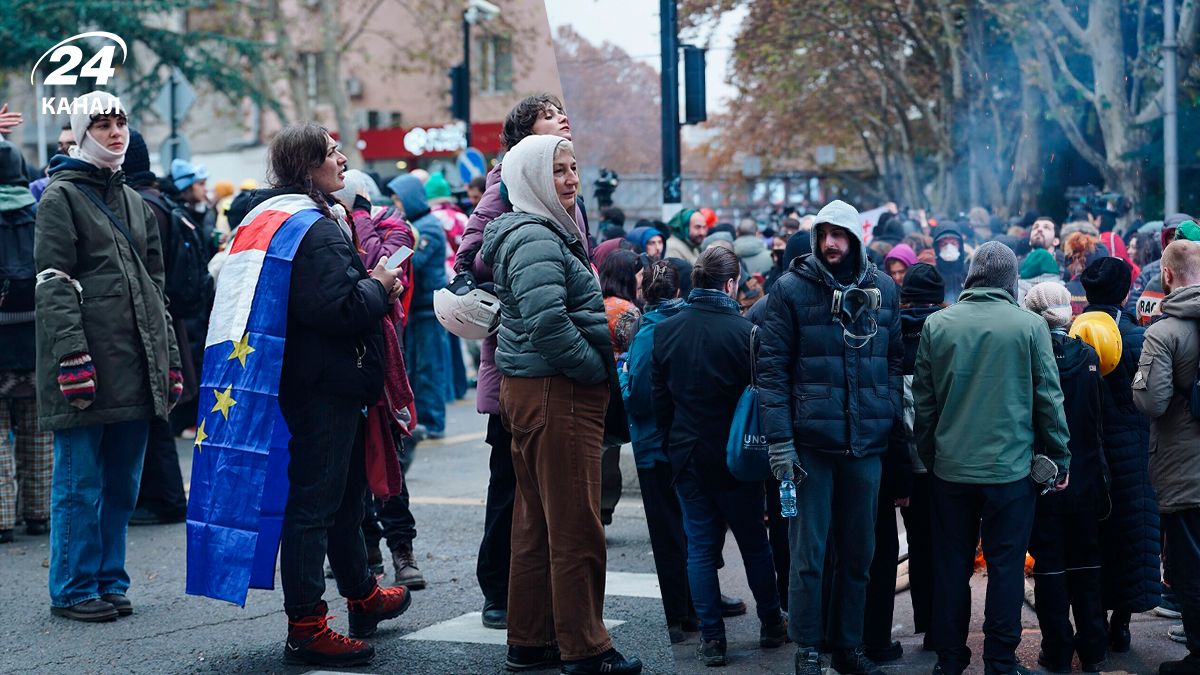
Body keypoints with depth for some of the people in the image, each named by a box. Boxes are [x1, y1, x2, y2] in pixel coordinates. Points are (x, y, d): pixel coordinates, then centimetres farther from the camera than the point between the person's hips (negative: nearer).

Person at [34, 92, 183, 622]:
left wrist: (169, 358, 15)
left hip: (134, 366, 7)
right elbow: (54, 284, -11)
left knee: (122, 482, 10)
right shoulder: (62, 196, -2)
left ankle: (109, 580, 18)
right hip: (88, 362, -7)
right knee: (80, 482, -2)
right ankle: (73, 589, 6)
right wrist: (73, 358, -19)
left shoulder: (133, 201, 20)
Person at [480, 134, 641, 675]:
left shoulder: (549, 233, 18)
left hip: (529, 390, 11)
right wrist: (600, 368, -14)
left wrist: (600, 364, 16)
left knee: (537, 522, 15)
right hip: (556, 393, -11)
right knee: (577, 527, -4)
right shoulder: (535, 240, -15)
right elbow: (548, 323, -26)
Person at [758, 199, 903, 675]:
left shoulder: (882, 290, 8)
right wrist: (779, 440, -12)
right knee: (809, 554, 1)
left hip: (867, 444, 4)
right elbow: (772, 368, -6)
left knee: (859, 553, 11)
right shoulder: (792, 289, -3)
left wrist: (892, 423, 5)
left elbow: (894, 362, 13)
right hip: (810, 441, -3)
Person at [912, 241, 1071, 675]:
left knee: (951, 566, 11)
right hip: (1010, 468, -2)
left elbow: (923, 399, 5)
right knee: (1005, 567, 5)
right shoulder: (1030, 326, -6)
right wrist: (1059, 457, 7)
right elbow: (1049, 398, -2)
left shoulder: (937, 325, 0)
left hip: (950, 468, 2)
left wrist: (928, 455, 15)